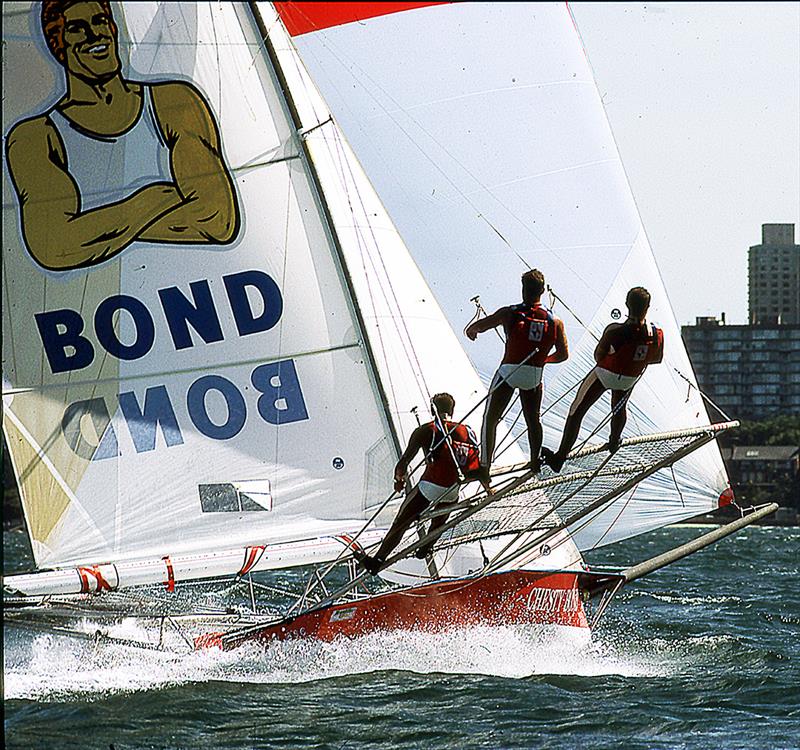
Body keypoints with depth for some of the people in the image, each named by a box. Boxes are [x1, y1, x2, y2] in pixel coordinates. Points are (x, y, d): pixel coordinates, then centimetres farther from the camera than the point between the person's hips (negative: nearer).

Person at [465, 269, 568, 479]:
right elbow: (563, 354, 4)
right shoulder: (555, 321, -1)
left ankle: (484, 467, 1)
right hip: (534, 377, 3)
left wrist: (472, 331, 15)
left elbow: (476, 327, -10)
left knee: (490, 419, 8)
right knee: (533, 421, 25)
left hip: (509, 372, -3)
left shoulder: (510, 314, -9)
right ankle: (535, 462, 36)